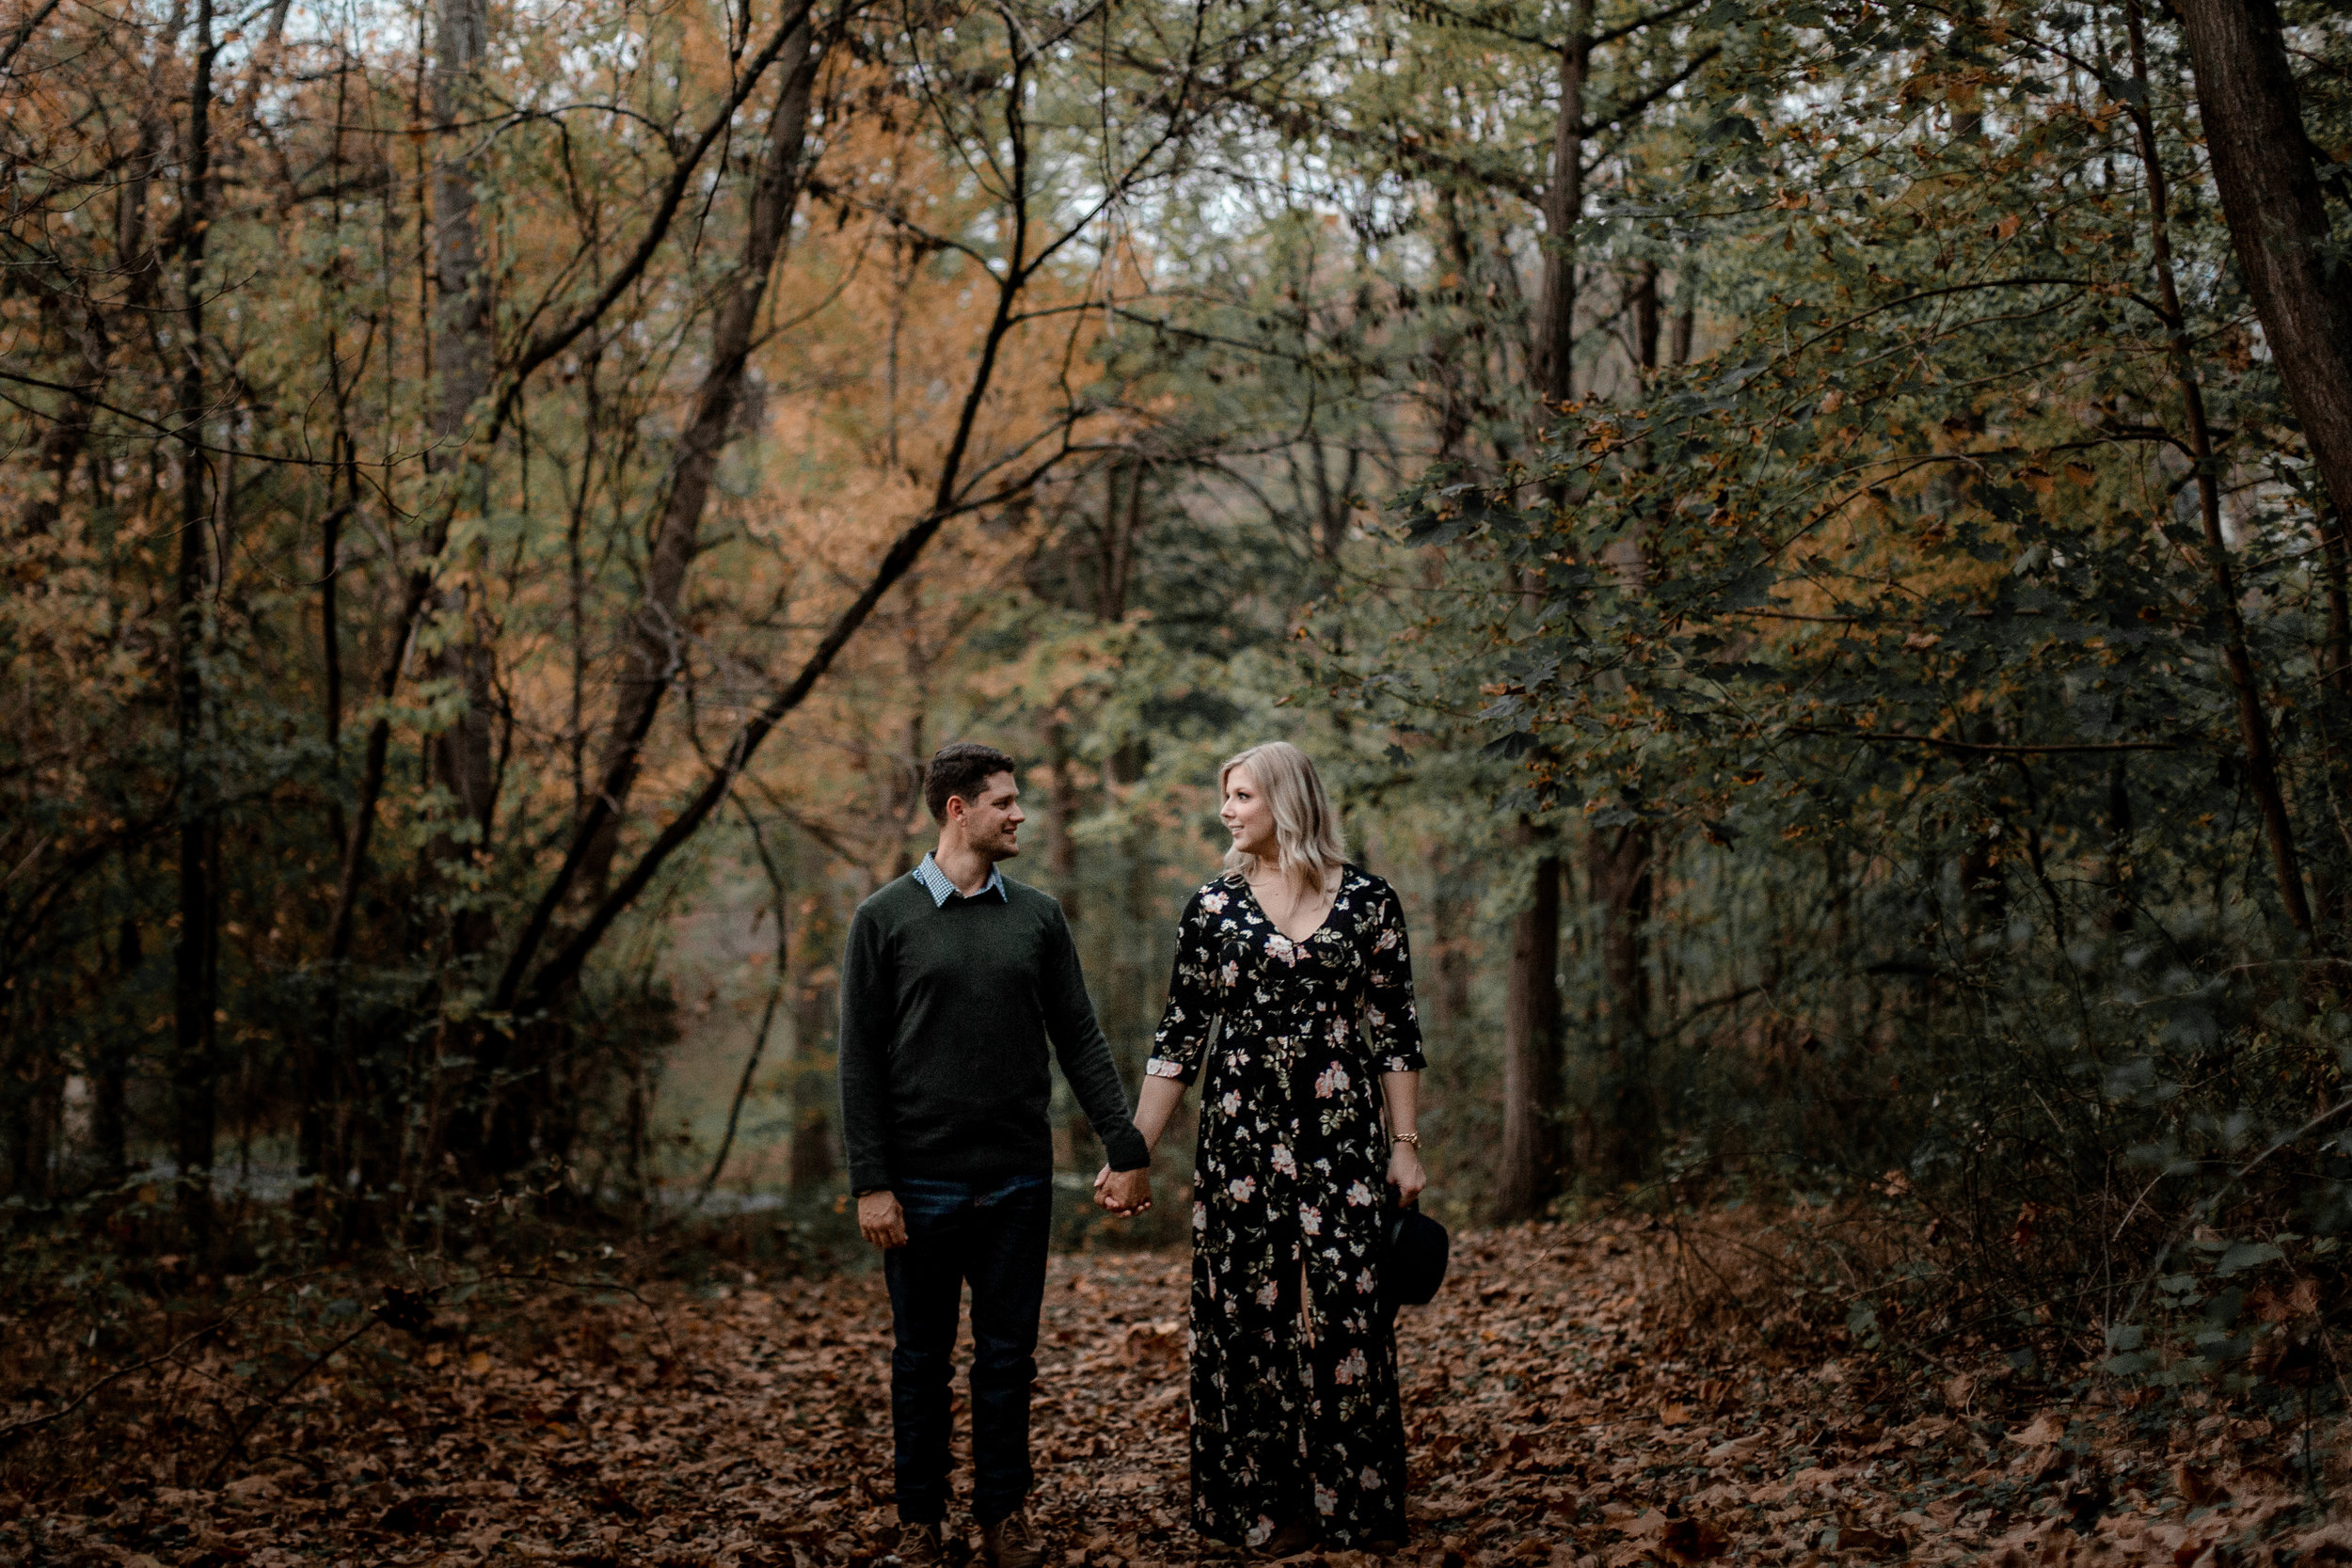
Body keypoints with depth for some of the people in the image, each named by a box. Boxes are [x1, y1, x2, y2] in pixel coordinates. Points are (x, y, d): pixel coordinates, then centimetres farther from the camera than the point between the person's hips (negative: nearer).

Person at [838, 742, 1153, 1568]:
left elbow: (1079, 1040, 7)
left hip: (1018, 1181, 2)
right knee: (921, 1359, 8)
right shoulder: (886, 918, -2)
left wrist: (1126, 1148, 1)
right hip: (923, 1183, -2)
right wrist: (870, 1182, -9)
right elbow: (861, 1061, -3)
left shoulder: (1037, 917, 6)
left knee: (1008, 1355, 8)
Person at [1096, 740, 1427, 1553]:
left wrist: (1406, 1143, -1)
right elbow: (1181, 1036, 5)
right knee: (1247, 1314, 3)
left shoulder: (1367, 900, 2)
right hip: (1240, 1134, 1)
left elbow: (1395, 1029, 4)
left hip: (1342, 1131, -1)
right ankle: (1265, 1504, 14)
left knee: (1345, 1308, -2)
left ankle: (1351, 1501, 11)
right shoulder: (1214, 906, 4)